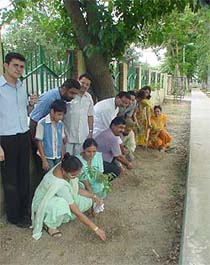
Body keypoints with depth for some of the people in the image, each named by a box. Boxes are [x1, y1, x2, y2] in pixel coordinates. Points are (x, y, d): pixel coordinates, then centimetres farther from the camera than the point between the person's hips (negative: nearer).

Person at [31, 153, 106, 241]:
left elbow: (77, 189, -1)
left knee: (87, 201, -8)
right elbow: (77, 212, -35)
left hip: (57, 197, 8)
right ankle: (49, 224, -11)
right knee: (61, 204, -41)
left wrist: (93, 196, -12)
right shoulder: (59, 184, -40)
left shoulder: (64, 167, -20)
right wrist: (96, 229, -31)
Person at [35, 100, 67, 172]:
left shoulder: (61, 124, 2)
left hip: (58, 158, 4)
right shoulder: (42, 123, -13)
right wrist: (44, 160, -11)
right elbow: (39, 142, -9)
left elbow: (62, 141, 9)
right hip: (47, 157, -4)